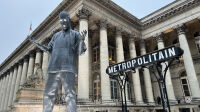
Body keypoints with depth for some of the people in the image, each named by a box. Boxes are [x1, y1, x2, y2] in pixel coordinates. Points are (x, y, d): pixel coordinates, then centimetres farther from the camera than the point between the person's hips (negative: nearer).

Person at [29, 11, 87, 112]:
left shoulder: (76, 34, 10)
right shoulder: (56, 35, 23)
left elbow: (80, 52, 1)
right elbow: (49, 49, 24)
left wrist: (82, 40, -18)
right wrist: (36, 43, 12)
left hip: (68, 68, -4)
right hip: (53, 68, 5)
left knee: (70, 94, -10)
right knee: (49, 95, 2)